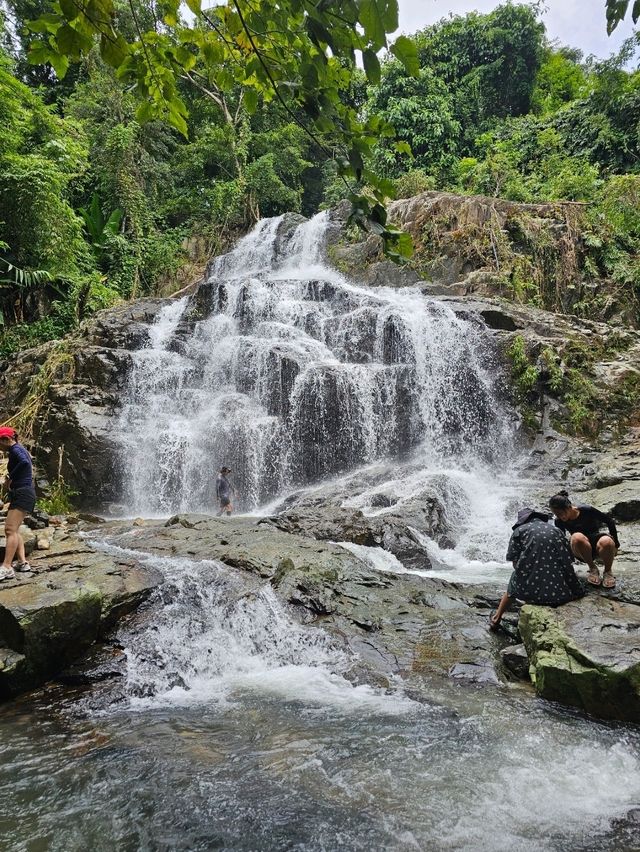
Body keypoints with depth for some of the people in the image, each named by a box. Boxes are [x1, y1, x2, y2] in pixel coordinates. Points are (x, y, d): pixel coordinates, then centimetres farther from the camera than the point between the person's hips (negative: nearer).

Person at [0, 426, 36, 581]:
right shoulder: (18, 450, 20)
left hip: (22, 493, -11)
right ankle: (22, 562, 13)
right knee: (13, 529, 15)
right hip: (22, 494, 11)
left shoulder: (15, 449, -11)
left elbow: (25, 462, -31)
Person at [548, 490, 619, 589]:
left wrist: (615, 544, -4)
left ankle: (608, 571, -11)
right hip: (584, 551, 2)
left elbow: (610, 521, -8)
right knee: (577, 537, -36)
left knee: (606, 542, -40)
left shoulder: (586, 510, -20)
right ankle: (592, 569, -14)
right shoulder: (559, 522, -11)